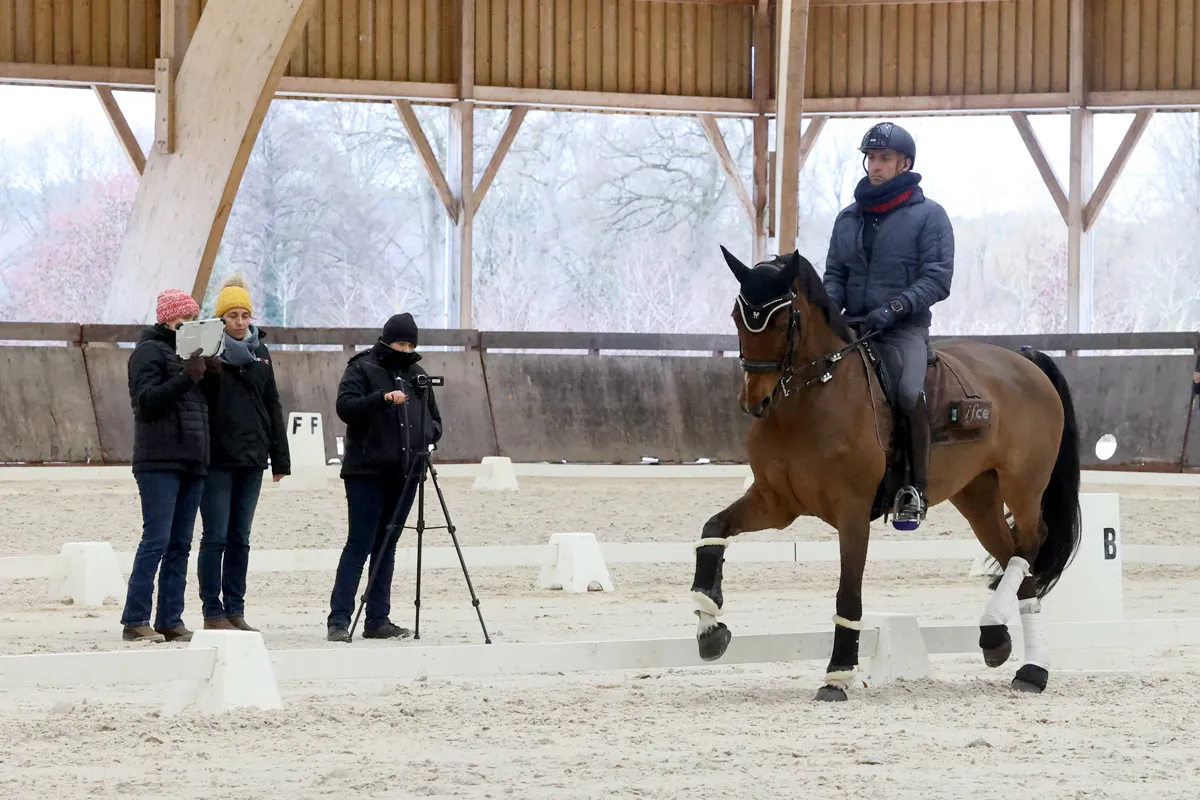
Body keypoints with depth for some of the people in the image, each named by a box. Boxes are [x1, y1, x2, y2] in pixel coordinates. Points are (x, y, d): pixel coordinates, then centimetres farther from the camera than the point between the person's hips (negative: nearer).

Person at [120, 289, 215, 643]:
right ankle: (135, 621, -12)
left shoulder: (188, 351, 21)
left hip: (192, 461, 8)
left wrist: (207, 375, 4)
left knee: (180, 544, 6)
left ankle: (170, 620, 7)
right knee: (156, 540, -12)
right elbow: (146, 400, -14)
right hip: (160, 461, -8)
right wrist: (187, 377, -21)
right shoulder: (150, 351, -3)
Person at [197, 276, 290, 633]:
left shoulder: (260, 353, 13)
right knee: (216, 537, -3)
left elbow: (273, 406, 16)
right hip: (217, 459, -5)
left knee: (240, 538, 9)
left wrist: (280, 457, 12)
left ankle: (235, 610, 13)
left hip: (252, 458, 5)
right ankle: (213, 613, 1)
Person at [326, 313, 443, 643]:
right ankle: (339, 621, -11)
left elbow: (434, 421, 24)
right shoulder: (363, 368, 0)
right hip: (367, 471, -6)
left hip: (404, 474, 6)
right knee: (360, 544, -10)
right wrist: (382, 398, -28)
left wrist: (426, 433, 1)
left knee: (386, 547, 8)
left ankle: (378, 620, 11)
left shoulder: (416, 375, 17)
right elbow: (345, 407, -14)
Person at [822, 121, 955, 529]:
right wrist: (828, 305, -5)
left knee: (908, 391, -31)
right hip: (853, 325, 5)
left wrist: (894, 307, -20)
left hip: (905, 327, -5)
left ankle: (917, 487, -17)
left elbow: (937, 279, -7)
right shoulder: (849, 217, 15)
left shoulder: (928, 216, -1)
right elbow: (835, 274, 17)